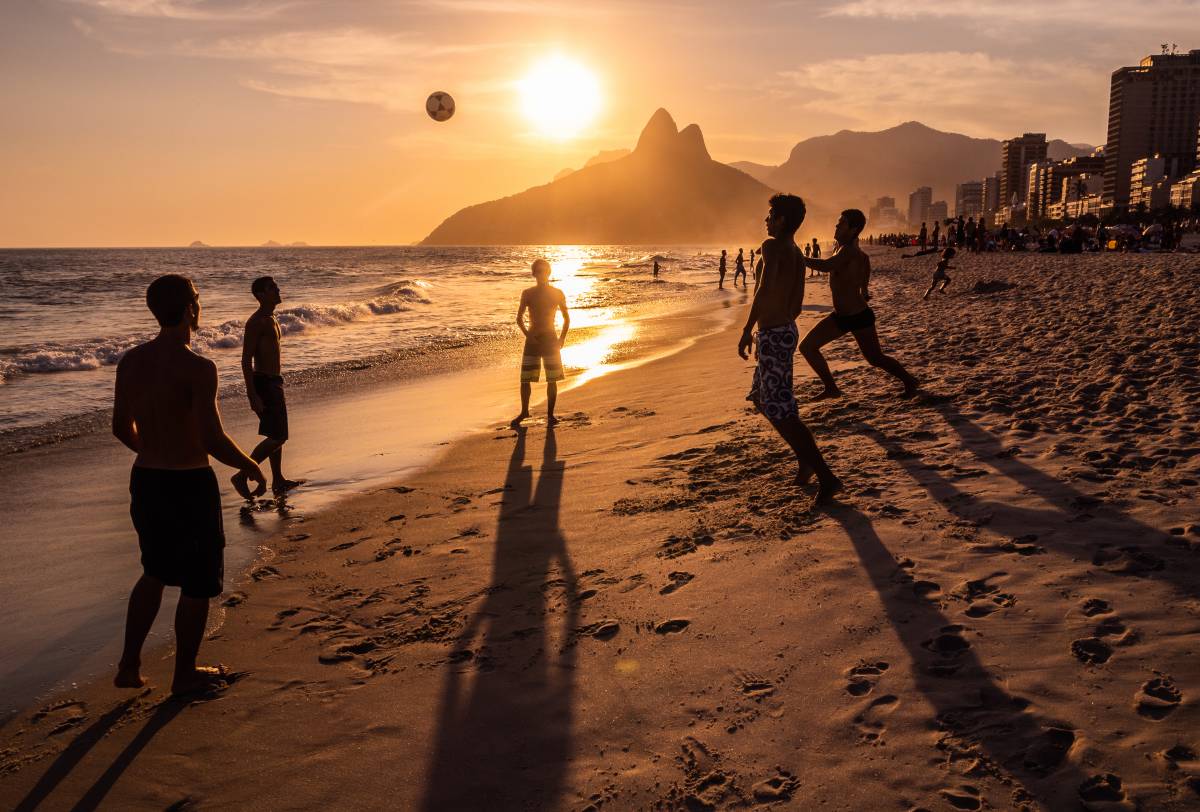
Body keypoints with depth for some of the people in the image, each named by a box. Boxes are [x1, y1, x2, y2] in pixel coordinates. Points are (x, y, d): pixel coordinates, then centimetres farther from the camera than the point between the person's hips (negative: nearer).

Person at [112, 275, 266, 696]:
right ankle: (185, 674, 23)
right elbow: (213, 440, -25)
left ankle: (129, 666, 29)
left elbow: (121, 427, 10)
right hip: (190, 484, -7)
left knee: (156, 573, 25)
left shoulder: (131, 361, 1)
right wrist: (251, 467, -8)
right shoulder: (198, 368, -21)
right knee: (198, 582, 10)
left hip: (145, 480, 7)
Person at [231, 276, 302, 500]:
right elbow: (246, 360, -19)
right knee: (277, 437, -11)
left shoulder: (271, 319, 15)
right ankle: (242, 476, -3)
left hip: (274, 383, 10)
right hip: (263, 383, -10)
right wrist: (253, 395, -24)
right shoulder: (256, 322, -15)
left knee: (276, 435, 16)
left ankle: (278, 481, 25)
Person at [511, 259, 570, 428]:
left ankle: (550, 414, 10)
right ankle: (524, 412, 17)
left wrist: (562, 338, -4)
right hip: (532, 339, 0)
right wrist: (528, 335, -12)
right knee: (525, 379, 0)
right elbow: (519, 318, 3)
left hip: (550, 339, 0)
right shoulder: (527, 293, 2)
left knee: (552, 380, 0)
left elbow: (567, 318, 8)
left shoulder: (557, 293, 2)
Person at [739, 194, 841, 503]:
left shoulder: (772, 246, -14)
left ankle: (826, 476, -7)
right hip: (786, 330, 10)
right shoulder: (797, 253, 14)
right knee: (764, 400, 23)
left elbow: (765, 289, -28)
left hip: (772, 335, -10)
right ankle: (805, 459, 25)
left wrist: (747, 330, -25)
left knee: (781, 411, -7)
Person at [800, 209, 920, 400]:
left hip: (859, 317, -9)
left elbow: (827, 266, -43)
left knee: (875, 359, 7)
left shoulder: (849, 251, -23)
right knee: (807, 347, 2)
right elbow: (865, 258, 26)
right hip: (839, 317, 9)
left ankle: (909, 381, 31)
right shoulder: (844, 248, 5)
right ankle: (831, 388, 11)